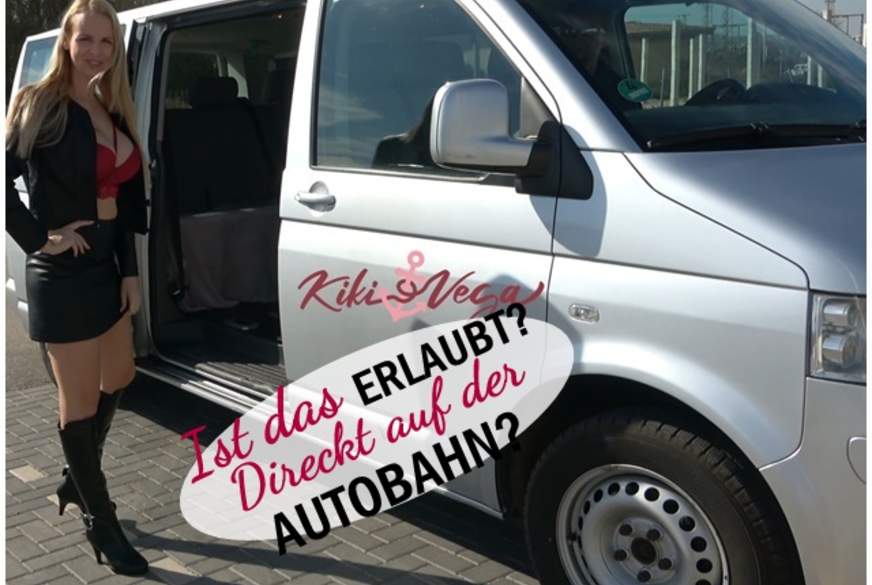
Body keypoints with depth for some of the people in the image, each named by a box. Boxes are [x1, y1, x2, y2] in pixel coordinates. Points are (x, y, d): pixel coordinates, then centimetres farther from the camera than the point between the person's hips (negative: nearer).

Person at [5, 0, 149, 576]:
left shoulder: (115, 114, 10)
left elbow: (127, 200, 10)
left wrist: (131, 271, 6)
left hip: (109, 264, 8)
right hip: (64, 271, -8)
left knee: (118, 379, 20)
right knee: (81, 398, 3)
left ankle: (77, 479, 42)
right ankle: (102, 521, 17)